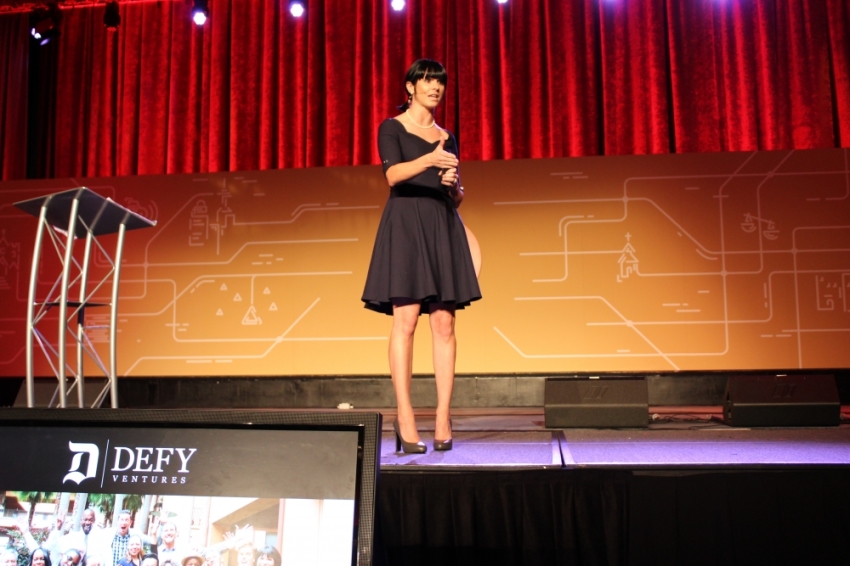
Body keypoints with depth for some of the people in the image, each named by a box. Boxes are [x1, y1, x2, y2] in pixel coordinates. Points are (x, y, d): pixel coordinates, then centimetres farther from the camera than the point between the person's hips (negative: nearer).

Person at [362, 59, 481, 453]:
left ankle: (443, 417, -3)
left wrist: (453, 184, -2)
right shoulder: (392, 128, 7)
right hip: (405, 225, -4)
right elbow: (393, 175, -12)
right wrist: (429, 161, -29)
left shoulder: (447, 138, 20)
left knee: (444, 322, -4)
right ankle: (404, 416, -10)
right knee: (406, 319, -12)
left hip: (442, 228, 4)